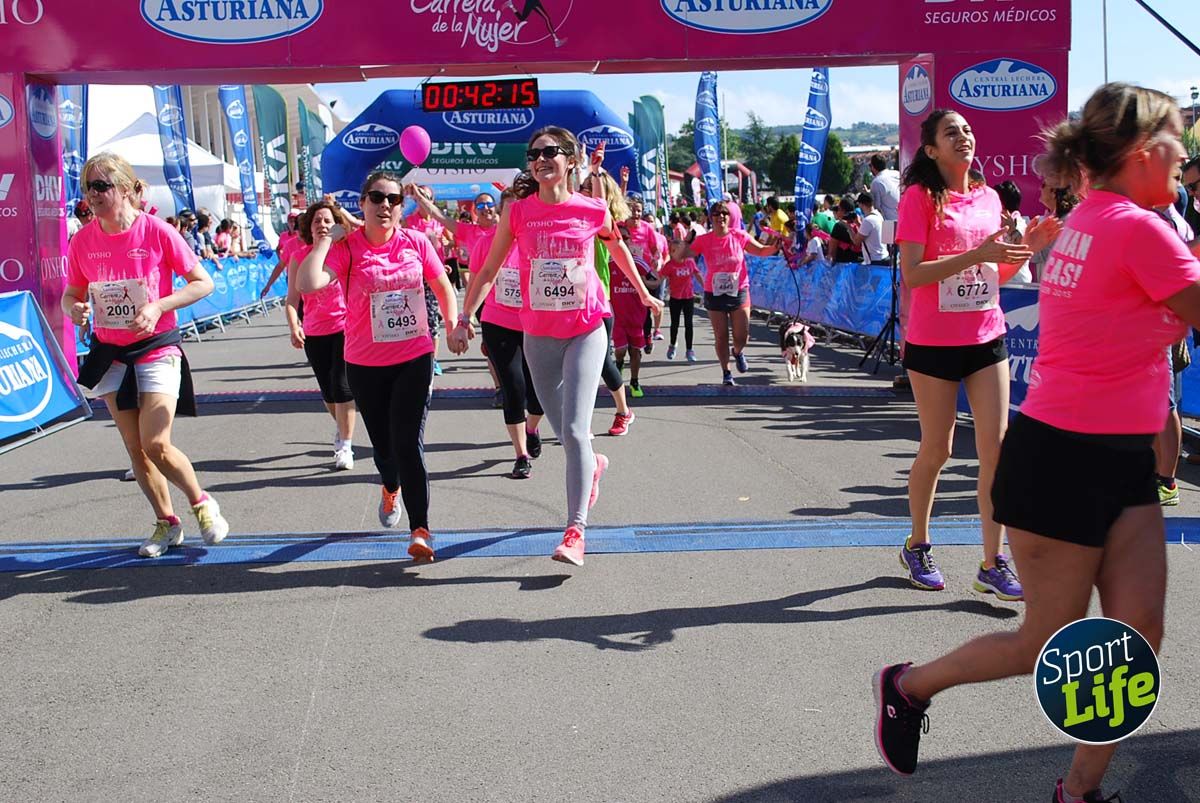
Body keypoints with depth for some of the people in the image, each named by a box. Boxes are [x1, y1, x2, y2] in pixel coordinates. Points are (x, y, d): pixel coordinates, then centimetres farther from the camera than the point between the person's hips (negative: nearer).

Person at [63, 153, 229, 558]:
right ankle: (167, 523, 26)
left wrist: (158, 307, -20)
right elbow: (72, 294, 10)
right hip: (110, 352, 5)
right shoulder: (83, 240, -2)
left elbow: (203, 283, -8)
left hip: (157, 347, -4)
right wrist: (74, 309, -14)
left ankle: (202, 503, 13)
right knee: (135, 449, 9)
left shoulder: (156, 231, -12)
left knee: (156, 445, -13)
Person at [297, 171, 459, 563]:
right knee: (383, 443, 16)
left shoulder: (416, 243, -3)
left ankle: (420, 530, -4)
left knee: (409, 444, -10)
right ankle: (390, 488, 52)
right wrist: (325, 237, -20)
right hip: (365, 365, 0)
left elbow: (443, 286, 12)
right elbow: (307, 284, -27)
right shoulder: (346, 247, -10)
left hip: (414, 359, 0)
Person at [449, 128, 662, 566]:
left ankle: (575, 530, -11)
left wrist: (643, 292, 26)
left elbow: (617, 246, 15)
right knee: (563, 431, 15)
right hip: (539, 336, 2)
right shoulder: (517, 211, -4)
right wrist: (464, 317, -9)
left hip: (586, 332, -2)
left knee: (574, 431, -14)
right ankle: (592, 464, 50)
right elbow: (489, 270, -1)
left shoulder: (593, 210, -5)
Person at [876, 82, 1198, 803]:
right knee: (1049, 647, 6)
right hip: (1063, 459, -9)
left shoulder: (1092, 218, 10)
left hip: (1122, 459, 9)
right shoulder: (1139, 227, -18)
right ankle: (908, 686, 27)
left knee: (1138, 634, 7)